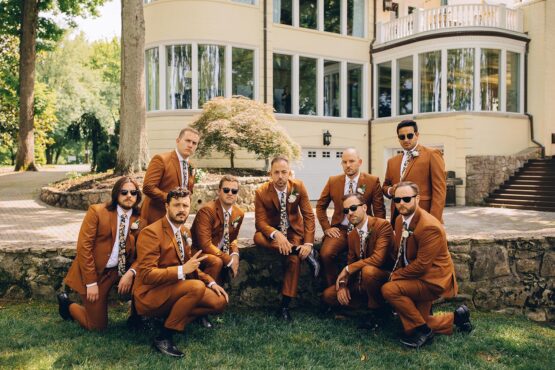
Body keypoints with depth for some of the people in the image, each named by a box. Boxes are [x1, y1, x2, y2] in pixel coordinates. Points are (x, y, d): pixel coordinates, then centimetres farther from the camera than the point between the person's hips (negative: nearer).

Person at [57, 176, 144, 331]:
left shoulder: (140, 221, 1)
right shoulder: (97, 211, -9)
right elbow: (83, 247, -13)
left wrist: (131, 273, -22)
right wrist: (91, 283, -17)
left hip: (119, 271, 4)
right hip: (94, 272, -4)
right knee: (97, 326, 1)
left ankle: (135, 319, 6)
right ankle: (68, 305, 30)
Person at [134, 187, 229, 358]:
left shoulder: (185, 232, 10)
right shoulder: (151, 232, -18)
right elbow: (146, 275, -24)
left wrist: (210, 282, 4)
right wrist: (182, 270, -31)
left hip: (175, 289, 8)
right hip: (150, 296, -8)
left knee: (219, 302, -2)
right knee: (197, 286, -31)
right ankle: (164, 336, -17)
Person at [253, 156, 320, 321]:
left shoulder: (299, 187, -11)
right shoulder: (261, 192, -14)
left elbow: (309, 216, -9)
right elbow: (261, 222, -16)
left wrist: (308, 243, -22)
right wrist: (276, 235, -37)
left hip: (294, 231, 0)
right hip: (272, 231, 0)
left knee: (294, 259, -28)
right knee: (258, 237, -33)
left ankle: (285, 305, -17)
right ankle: (304, 253, -25)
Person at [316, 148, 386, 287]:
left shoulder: (373, 181, 0)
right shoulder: (333, 181, 7)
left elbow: (379, 211, 3)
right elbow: (320, 206, 14)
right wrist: (326, 228, 3)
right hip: (340, 229, 2)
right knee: (326, 253, -27)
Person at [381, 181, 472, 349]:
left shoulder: (430, 227, -26)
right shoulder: (400, 219, 2)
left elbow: (421, 265, -25)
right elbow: (398, 252, 12)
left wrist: (395, 276, -16)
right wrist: (396, 272, -3)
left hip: (432, 279, -9)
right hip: (416, 277, 9)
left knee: (389, 289, -28)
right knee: (412, 325, 13)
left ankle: (423, 330, -10)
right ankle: (456, 316, 30)